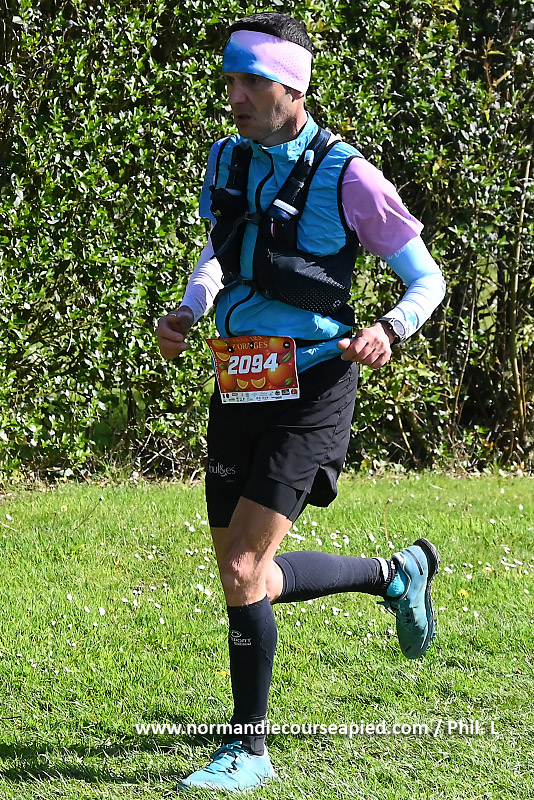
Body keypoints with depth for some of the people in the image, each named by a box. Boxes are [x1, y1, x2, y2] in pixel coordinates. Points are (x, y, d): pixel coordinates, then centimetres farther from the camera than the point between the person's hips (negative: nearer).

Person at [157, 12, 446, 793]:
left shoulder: (346, 177, -12)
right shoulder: (226, 161, 6)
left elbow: (427, 276, -4)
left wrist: (390, 329, -24)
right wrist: (188, 311, 7)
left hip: (310, 391, -7)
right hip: (238, 390, 7)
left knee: (244, 571, -14)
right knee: (249, 578, 11)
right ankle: (397, 574, 36)